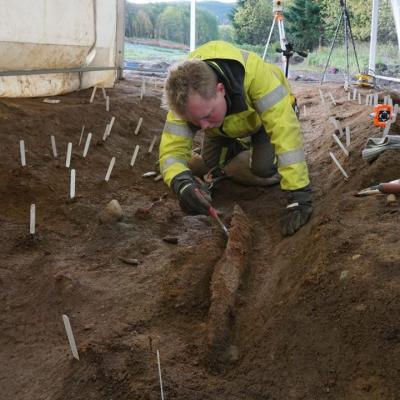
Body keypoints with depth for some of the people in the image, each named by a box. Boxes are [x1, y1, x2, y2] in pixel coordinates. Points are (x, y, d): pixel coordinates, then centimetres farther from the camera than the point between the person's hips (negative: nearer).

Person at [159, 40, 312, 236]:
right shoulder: (186, 100, -35)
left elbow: (287, 133, -49)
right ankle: (239, 147, 28)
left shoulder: (254, 72, -47)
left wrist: (299, 195, -53)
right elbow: (172, 150, -36)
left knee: (265, 168, -20)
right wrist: (182, 183, -59)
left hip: (264, 115, -3)